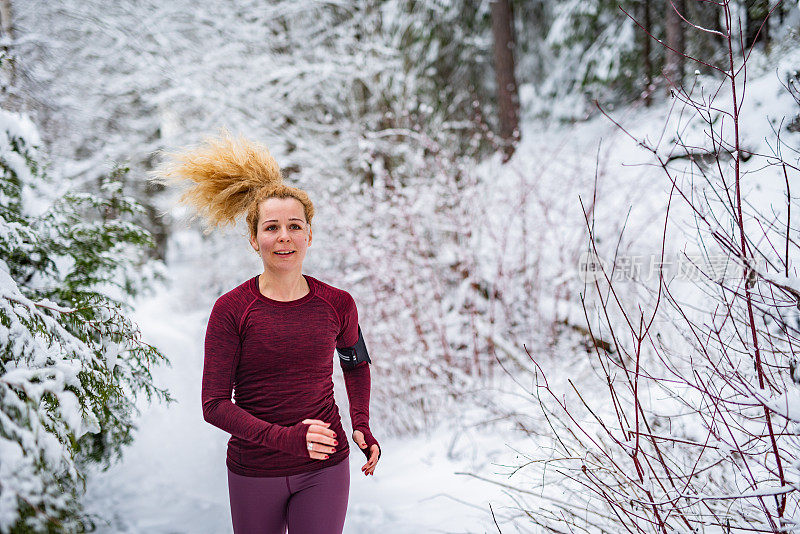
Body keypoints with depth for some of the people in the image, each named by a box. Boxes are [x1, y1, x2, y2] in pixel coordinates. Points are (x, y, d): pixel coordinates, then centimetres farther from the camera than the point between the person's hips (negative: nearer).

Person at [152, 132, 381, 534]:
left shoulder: (337, 304, -2)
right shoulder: (231, 309, -9)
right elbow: (215, 404, -11)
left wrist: (362, 426, 5)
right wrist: (284, 437, -24)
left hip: (324, 470, 1)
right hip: (254, 471, -1)